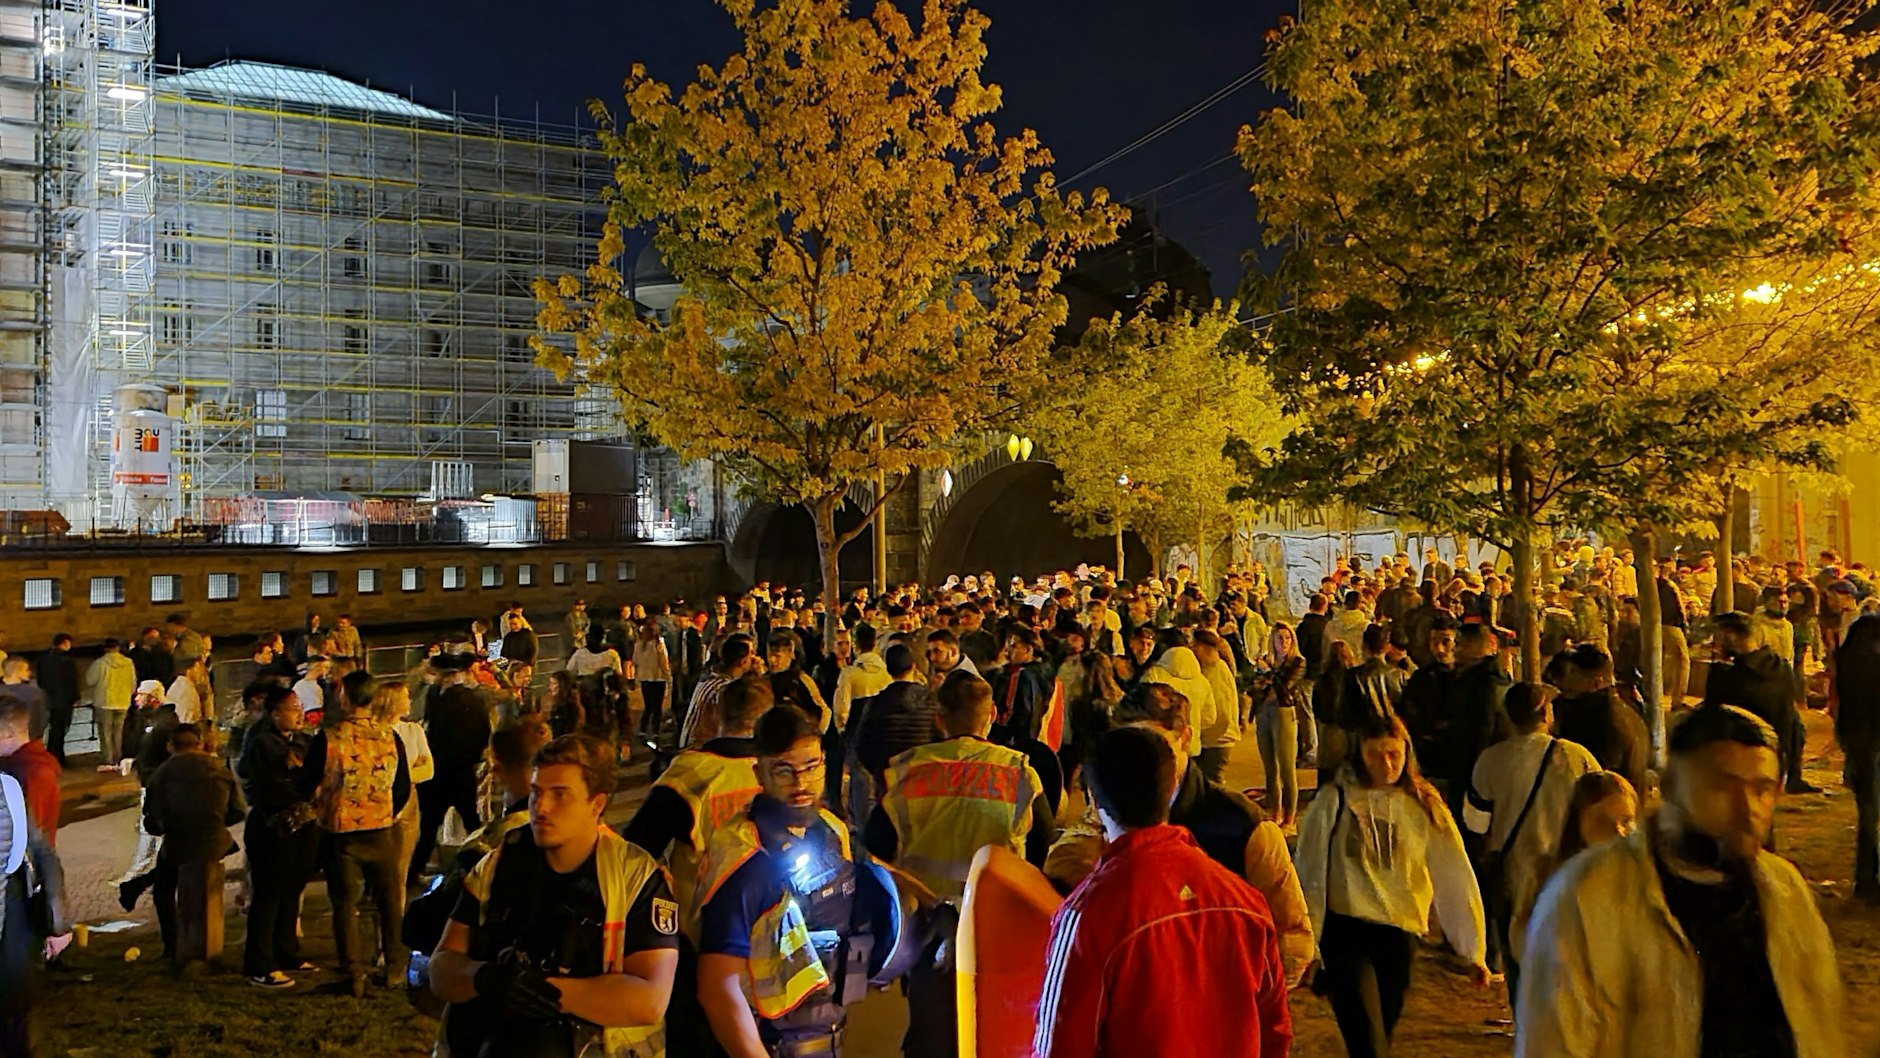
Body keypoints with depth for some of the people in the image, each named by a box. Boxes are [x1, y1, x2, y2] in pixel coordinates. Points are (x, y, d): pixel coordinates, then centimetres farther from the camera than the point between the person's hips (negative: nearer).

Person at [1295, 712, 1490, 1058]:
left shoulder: (1424, 806, 2)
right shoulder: (1334, 800, -4)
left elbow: (1455, 878, 2)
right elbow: (1309, 872, 0)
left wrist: (1474, 950, -1)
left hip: (1399, 935, 3)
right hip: (1344, 929, -3)